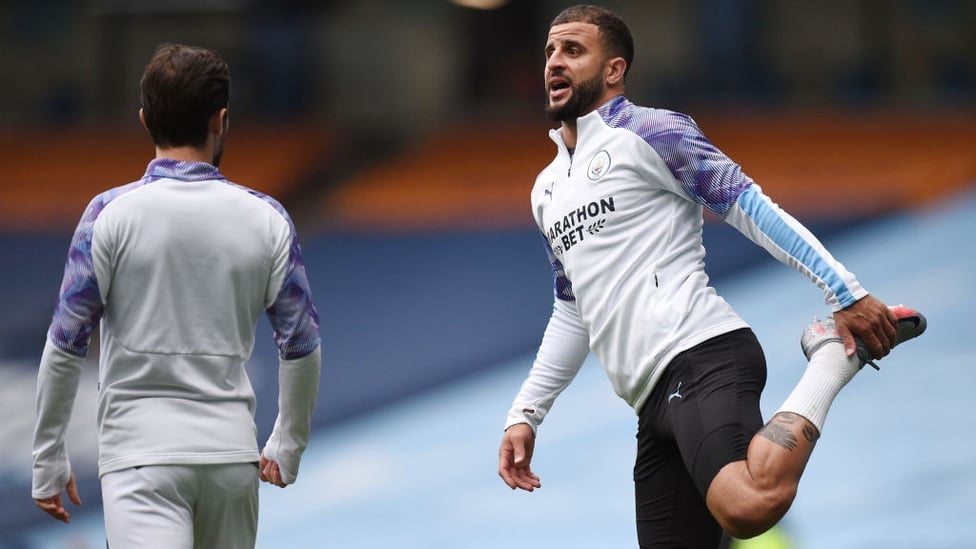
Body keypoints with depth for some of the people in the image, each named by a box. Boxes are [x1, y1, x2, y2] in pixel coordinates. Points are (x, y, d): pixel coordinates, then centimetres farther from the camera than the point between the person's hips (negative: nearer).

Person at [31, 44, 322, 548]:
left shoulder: (112, 215, -6)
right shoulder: (265, 219, 1)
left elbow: (65, 346, -4)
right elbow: (302, 346, 6)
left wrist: (48, 459, 6)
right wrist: (287, 447, 20)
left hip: (140, 454, -3)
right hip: (231, 454, 3)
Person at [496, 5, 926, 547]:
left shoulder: (650, 133, 2)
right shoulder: (547, 189, 25)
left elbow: (751, 208, -4)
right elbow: (572, 312, 33)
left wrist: (847, 293, -11)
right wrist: (526, 413, 23)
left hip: (700, 356, -8)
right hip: (654, 401, 8)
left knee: (748, 505, -35)